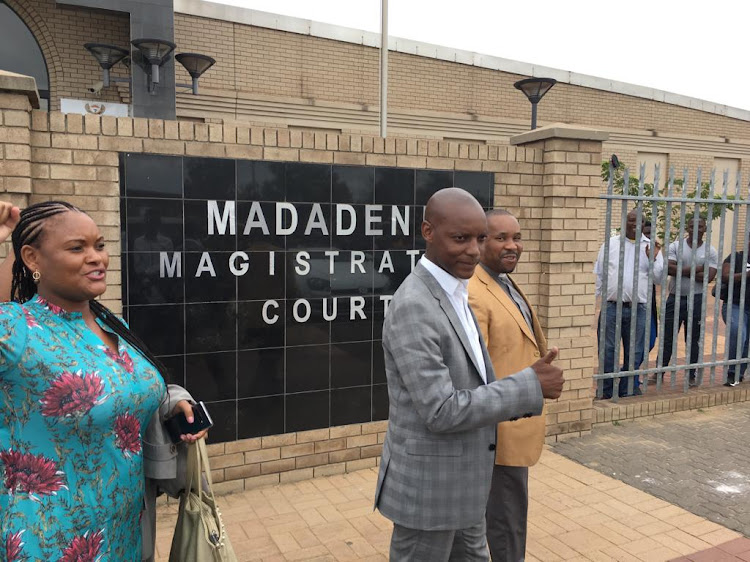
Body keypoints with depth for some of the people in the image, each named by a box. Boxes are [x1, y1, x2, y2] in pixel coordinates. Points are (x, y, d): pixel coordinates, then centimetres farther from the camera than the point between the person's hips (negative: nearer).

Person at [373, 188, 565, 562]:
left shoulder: (453, 295, 6)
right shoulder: (413, 307, -25)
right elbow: (441, 412, -26)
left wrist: (529, 390, -4)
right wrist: (530, 384, -21)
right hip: (428, 485, -9)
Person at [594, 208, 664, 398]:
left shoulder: (651, 248, 7)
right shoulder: (610, 244, 7)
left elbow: (658, 278, 6)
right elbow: (599, 274, 8)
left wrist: (654, 259, -10)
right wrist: (598, 298, 3)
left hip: (638, 309, 1)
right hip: (610, 306, -1)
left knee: (634, 352, 8)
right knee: (608, 350, 3)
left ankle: (627, 390, 21)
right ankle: (606, 391, 14)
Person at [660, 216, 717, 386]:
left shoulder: (710, 251, 1)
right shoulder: (675, 246, -1)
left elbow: (708, 277, -12)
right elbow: (669, 268, -16)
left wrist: (681, 271, -13)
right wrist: (695, 268, -16)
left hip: (697, 300, 0)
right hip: (675, 298, 0)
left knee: (694, 339, 10)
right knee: (667, 338, 6)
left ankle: (691, 375, 22)